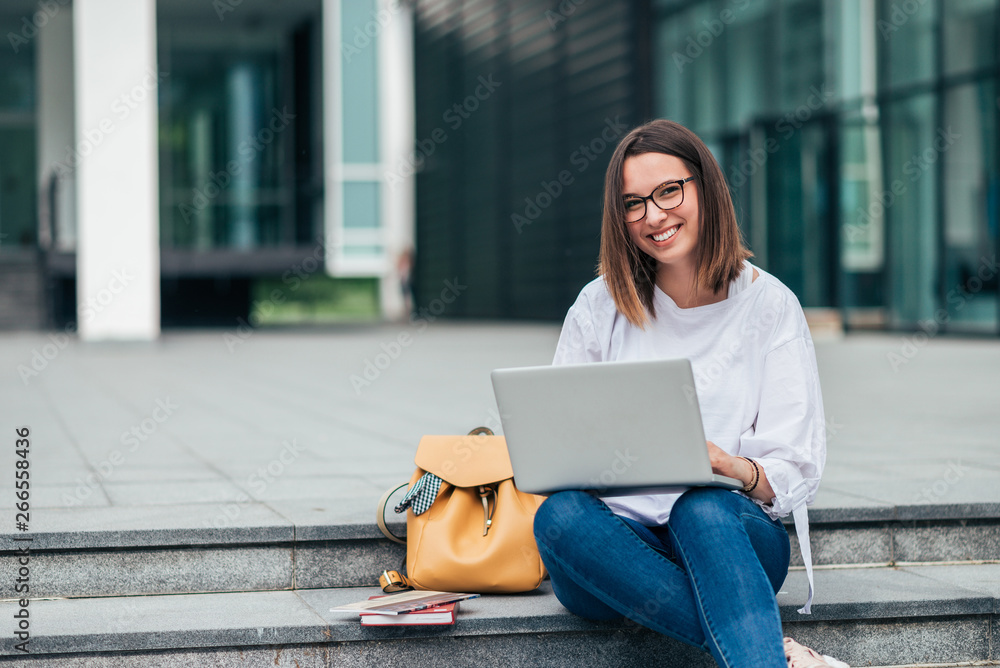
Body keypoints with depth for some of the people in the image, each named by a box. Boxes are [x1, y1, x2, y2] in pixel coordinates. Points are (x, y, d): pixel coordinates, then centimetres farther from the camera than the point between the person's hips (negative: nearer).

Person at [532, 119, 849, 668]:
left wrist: (729, 467, -22)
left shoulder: (769, 305, 4)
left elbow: (795, 474, 0)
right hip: (622, 541, 2)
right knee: (558, 516, -31)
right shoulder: (600, 307, 8)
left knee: (702, 508, -35)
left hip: (736, 538, -2)